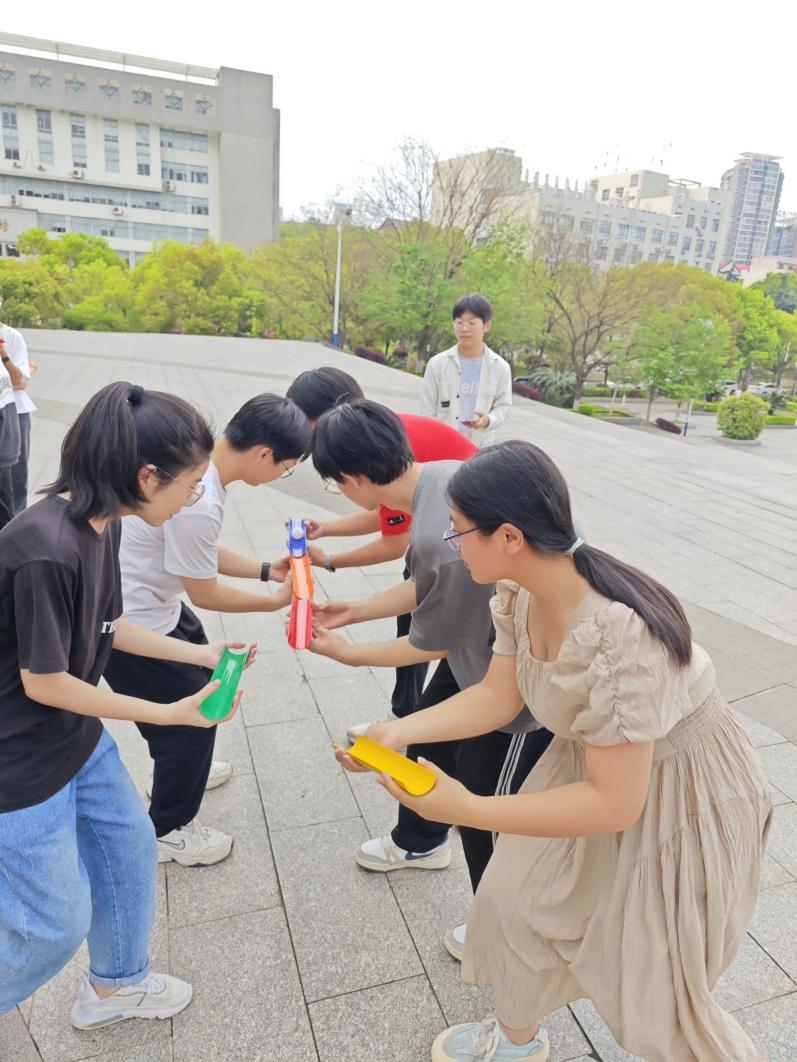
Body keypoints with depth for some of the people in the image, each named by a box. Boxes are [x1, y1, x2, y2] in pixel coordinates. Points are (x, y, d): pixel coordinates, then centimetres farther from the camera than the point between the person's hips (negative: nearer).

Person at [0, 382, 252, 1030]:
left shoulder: (104, 524, -6)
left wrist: (201, 654, 6)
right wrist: (169, 713, -16)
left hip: (78, 737, 9)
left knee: (130, 848, 22)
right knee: (57, 924, 9)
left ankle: (116, 985, 47)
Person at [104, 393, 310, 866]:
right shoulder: (197, 502, -34)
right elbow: (205, 593, -19)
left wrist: (266, 569, 4)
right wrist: (277, 601, -6)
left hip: (143, 600, 10)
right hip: (129, 625, -10)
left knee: (197, 674, 28)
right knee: (194, 715, 6)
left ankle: (184, 767, 54)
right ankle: (169, 831, 29)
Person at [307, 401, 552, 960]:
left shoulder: (440, 540, -37)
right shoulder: (440, 473, -10)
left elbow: (430, 646, -17)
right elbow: (428, 588, 4)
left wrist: (347, 652, -3)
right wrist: (353, 611, 9)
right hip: (484, 638, 9)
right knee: (427, 734, 27)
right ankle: (420, 842, 58)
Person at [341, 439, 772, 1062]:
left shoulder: (618, 638, -40)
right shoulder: (518, 593, -15)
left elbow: (614, 803, -32)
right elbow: (497, 697, -3)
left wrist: (467, 810, -31)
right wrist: (398, 731, -13)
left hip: (675, 793, -7)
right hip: (596, 760, 7)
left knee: (652, 984, 9)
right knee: (518, 901, 16)